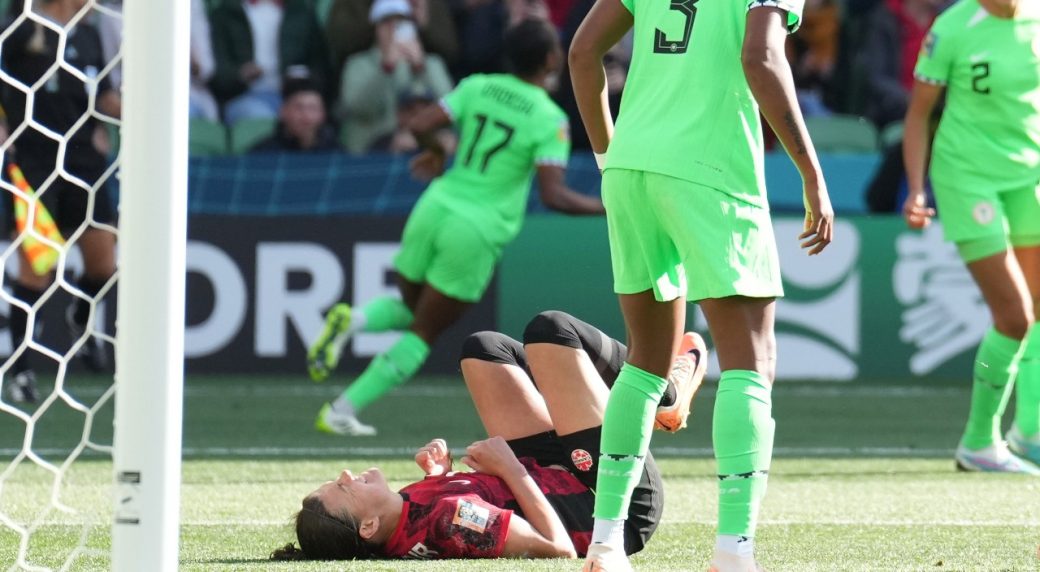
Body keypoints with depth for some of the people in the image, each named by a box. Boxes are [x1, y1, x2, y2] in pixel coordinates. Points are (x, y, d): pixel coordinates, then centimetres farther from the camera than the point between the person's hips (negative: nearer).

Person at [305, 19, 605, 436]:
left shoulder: (477, 87, 4)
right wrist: (608, 207, -5)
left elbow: (419, 126, -2)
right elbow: (554, 196, -16)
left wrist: (434, 150, 20)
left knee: (410, 308, 26)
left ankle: (351, 320, -8)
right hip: (477, 231, -5)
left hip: (435, 208, 5)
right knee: (423, 333, 7)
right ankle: (340, 412, 0)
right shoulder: (550, 120, -8)